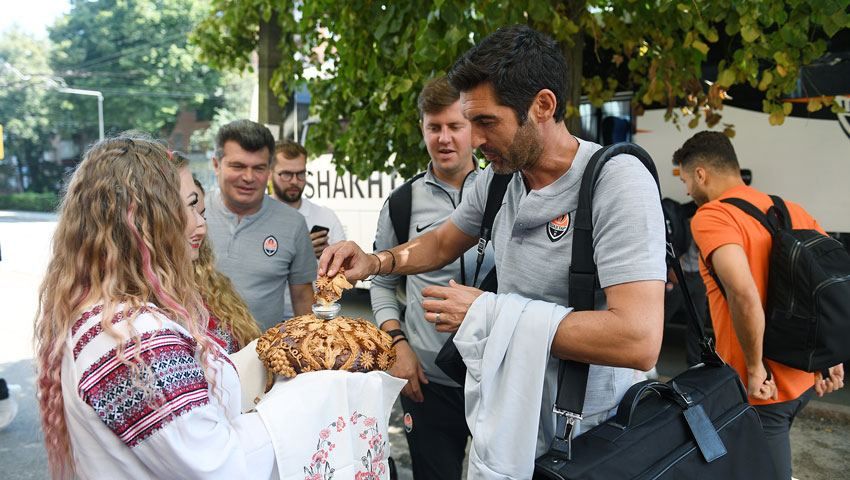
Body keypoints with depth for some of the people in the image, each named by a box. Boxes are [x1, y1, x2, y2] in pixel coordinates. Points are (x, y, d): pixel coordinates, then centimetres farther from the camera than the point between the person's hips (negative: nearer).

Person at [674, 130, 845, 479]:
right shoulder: (789, 209, 7)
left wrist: (755, 368, -19)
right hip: (804, 377, 8)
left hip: (761, 387, -8)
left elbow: (744, 295, -32)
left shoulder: (711, 216, -17)